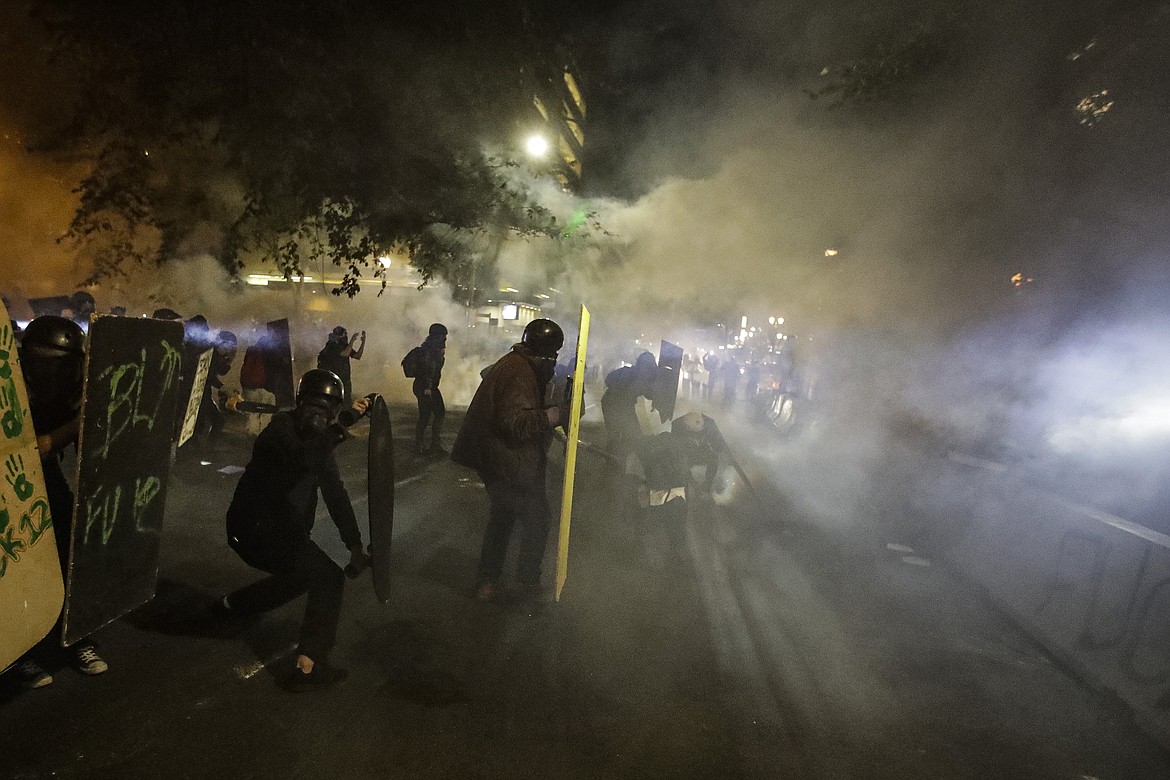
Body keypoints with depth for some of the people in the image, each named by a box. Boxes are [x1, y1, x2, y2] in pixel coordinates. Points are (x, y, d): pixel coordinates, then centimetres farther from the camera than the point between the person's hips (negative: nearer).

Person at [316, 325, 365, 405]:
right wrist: (352, 340, -22)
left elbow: (357, 356, 5)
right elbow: (345, 354, -26)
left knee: (348, 404, 7)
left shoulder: (345, 346, 7)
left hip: (345, 381, 6)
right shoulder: (331, 345, -13)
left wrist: (363, 342, -2)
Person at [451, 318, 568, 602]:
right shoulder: (519, 371, -21)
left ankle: (487, 580, 29)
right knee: (536, 521, 2)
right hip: (511, 466, -11)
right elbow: (516, 422, -30)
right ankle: (528, 584, 13)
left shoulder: (512, 365, 13)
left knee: (502, 518, 20)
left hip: (498, 462, 11)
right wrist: (556, 414, -29)